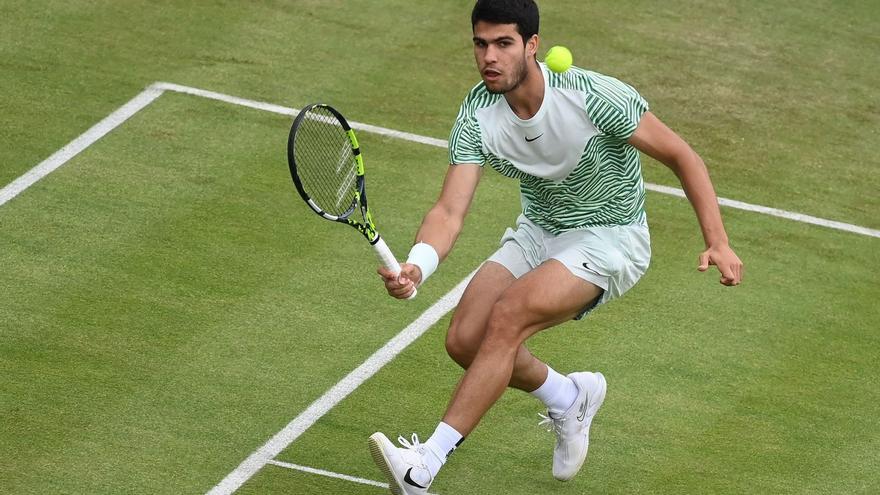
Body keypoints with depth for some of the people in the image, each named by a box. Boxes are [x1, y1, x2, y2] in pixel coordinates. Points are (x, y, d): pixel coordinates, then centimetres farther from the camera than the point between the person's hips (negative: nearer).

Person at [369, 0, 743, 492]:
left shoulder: (595, 97, -26)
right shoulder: (478, 114, -14)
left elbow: (682, 157, -15)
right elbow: (450, 210, -21)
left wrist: (718, 243, -22)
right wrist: (416, 267, -42)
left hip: (610, 238, -6)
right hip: (538, 232, 6)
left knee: (507, 315, -27)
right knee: (465, 339, -9)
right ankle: (569, 397, 23)